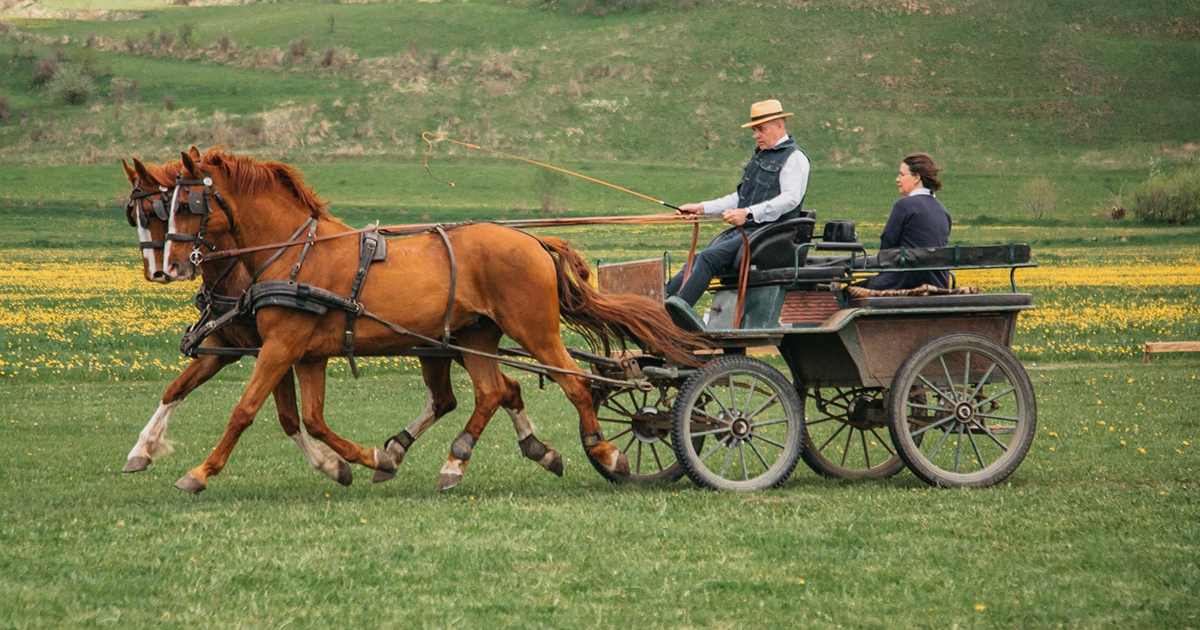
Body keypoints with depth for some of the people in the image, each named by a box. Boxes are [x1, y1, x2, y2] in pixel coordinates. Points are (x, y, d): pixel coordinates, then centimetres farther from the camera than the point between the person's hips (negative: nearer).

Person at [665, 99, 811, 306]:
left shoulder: (794, 158, -5)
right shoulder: (760, 157, 25)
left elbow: (791, 198, -20)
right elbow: (739, 198, 30)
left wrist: (749, 213, -30)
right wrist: (701, 208, 18)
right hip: (743, 231, 10)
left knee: (708, 258, -25)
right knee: (694, 264, -6)